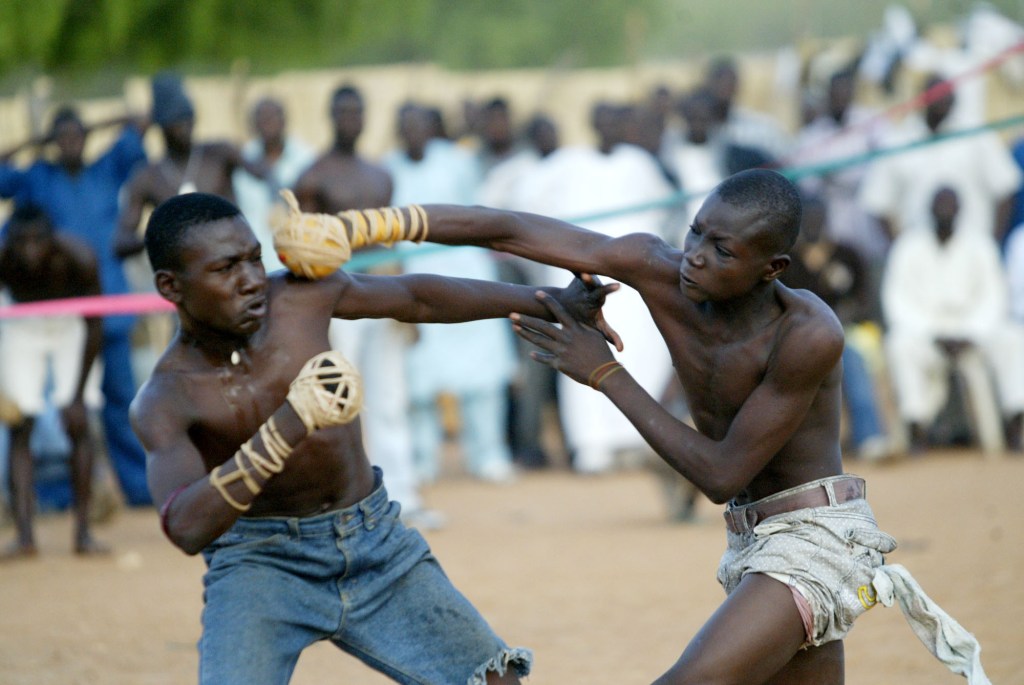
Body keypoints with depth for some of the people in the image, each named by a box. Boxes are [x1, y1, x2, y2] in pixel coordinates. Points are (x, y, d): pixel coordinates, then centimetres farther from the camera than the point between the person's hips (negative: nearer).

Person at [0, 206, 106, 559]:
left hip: (71, 325, -1)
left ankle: (83, 533, -6)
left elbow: (95, 328, -21)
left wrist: (78, 395, -22)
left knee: (79, 426, -10)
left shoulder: (78, 258, -32)